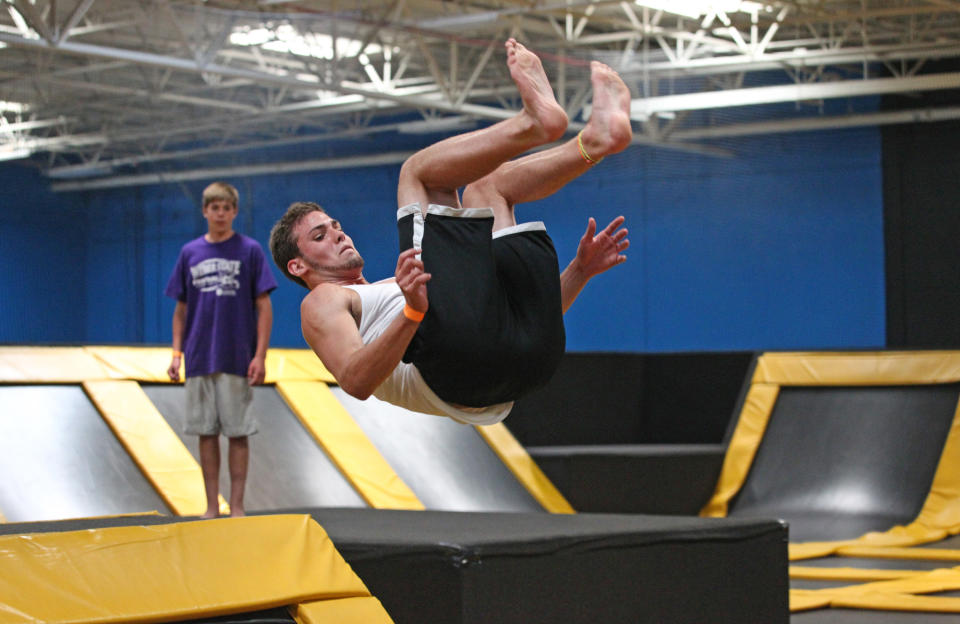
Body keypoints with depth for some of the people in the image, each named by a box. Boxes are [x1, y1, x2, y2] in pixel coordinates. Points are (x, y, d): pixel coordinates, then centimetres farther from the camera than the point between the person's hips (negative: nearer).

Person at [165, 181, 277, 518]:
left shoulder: (250, 251, 0)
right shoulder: (189, 253, 8)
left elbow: (264, 307, -2)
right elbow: (181, 309, 13)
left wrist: (260, 356, -9)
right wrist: (177, 354, 5)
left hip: (237, 361, -3)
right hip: (199, 361, 3)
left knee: (238, 433, 0)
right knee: (206, 433, 5)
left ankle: (236, 507, 6)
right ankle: (212, 507, 12)